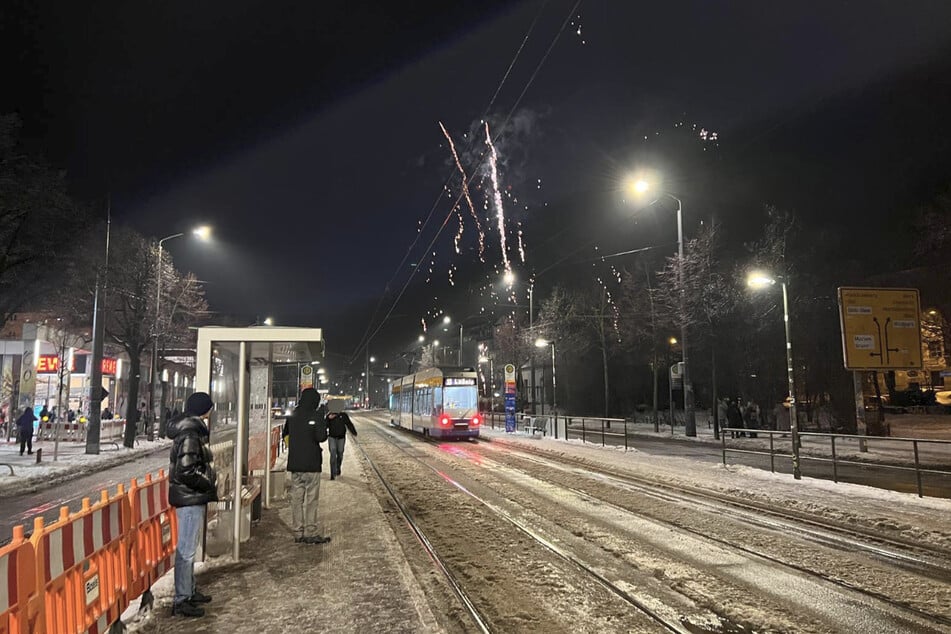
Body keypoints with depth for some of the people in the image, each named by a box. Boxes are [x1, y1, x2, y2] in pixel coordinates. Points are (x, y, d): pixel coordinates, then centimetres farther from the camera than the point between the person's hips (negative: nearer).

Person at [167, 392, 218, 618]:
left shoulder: (193, 431, 11)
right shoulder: (190, 436, -20)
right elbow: (187, 472, -26)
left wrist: (210, 477, 8)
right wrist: (210, 485, -15)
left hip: (193, 498, 11)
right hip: (190, 499, -11)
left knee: (189, 548, 19)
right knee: (187, 550, -2)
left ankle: (190, 591, 32)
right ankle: (181, 600, 6)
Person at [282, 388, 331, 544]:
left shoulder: (292, 416, 8)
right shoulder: (316, 417, -12)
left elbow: (286, 435, 15)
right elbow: (321, 437, -19)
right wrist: (323, 426, -1)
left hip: (294, 464, 6)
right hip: (311, 464, -6)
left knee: (296, 498, 10)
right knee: (311, 499, 1)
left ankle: (298, 533, 15)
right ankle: (310, 533, 3)